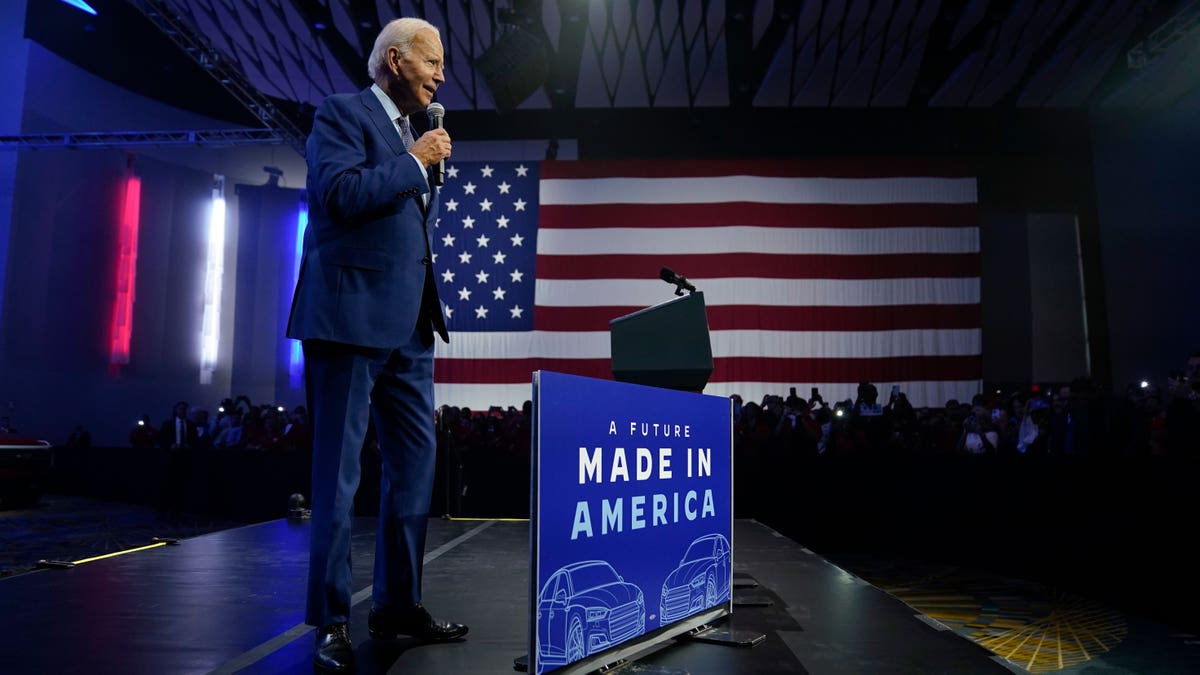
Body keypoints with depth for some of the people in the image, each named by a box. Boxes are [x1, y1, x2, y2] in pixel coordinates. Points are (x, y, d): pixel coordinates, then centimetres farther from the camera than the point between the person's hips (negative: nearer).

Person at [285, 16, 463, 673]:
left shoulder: (412, 134, 22)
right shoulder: (342, 112, 0)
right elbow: (339, 193, -17)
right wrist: (415, 162, -8)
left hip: (408, 325, 8)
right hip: (352, 317, -8)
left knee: (415, 463, 7)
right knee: (338, 474, -2)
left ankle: (397, 604, 19)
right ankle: (330, 619, 10)